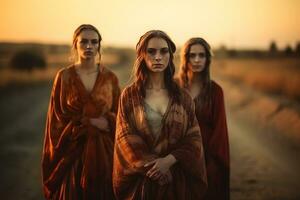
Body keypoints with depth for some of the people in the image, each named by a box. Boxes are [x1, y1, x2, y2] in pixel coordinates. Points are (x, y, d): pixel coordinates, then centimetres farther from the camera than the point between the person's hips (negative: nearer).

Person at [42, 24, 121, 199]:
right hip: (73, 153, -1)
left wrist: (106, 123, -11)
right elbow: (57, 119, 0)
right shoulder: (64, 77, 0)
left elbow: (119, 118, 6)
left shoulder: (110, 78, 4)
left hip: (104, 152, 1)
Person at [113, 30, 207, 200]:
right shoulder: (130, 95, 1)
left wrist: (169, 160, -16)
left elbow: (194, 138, -1)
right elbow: (125, 138, -5)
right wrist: (152, 166, -15)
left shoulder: (183, 97, 5)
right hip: (141, 181, -1)